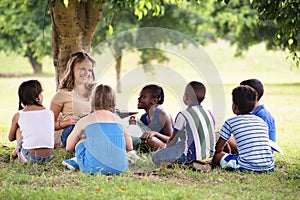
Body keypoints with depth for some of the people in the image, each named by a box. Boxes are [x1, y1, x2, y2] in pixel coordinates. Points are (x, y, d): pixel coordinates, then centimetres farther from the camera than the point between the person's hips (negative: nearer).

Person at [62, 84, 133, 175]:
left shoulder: (84, 121, 8)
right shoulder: (118, 120, 14)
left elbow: (69, 148, 20)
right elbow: (129, 147, 20)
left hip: (96, 168, -1)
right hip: (120, 168, 2)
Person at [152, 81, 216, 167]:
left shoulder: (183, 115, -10)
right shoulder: (208, 113, 8)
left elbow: (173, 140, -1)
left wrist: (167, 149, 20)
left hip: (193, 156, -6)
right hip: (209, 155, 7)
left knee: (155, 157, 2)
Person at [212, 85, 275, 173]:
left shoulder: (230, 122, 5)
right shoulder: (262, 122, 17)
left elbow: (218, 148, 15)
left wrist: (213, 162, 35)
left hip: (248, 167, -4)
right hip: (269, 168, 4)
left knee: (218, 155, 16)